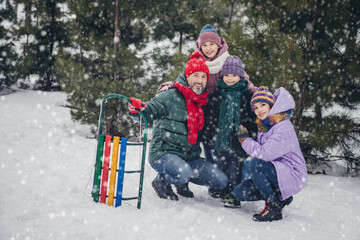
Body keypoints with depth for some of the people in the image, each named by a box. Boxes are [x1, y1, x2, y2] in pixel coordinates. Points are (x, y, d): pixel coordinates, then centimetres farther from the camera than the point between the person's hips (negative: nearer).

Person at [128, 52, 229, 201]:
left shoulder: (202, 102, 13)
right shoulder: (170, 97, -8)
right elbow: (148, 111, -13)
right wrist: (137, 108, -35)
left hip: (190, 157, 7)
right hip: (164, 153, -6)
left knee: (222, 181, -2)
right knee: (183, 173, -36)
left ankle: (182, 182, 18)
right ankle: (161, 180, -1)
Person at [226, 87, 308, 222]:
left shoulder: (284, 128, -20)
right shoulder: (263, 127, 9)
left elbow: (264, 154, -28)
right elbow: (262, 154, 14)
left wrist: (244, 139, -14)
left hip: (292, 176, -9)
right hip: (275, 172, 9)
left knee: (254, 164, -31)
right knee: (239, 192, -4)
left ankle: (273, 207, -18)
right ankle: (280, 197, 9)